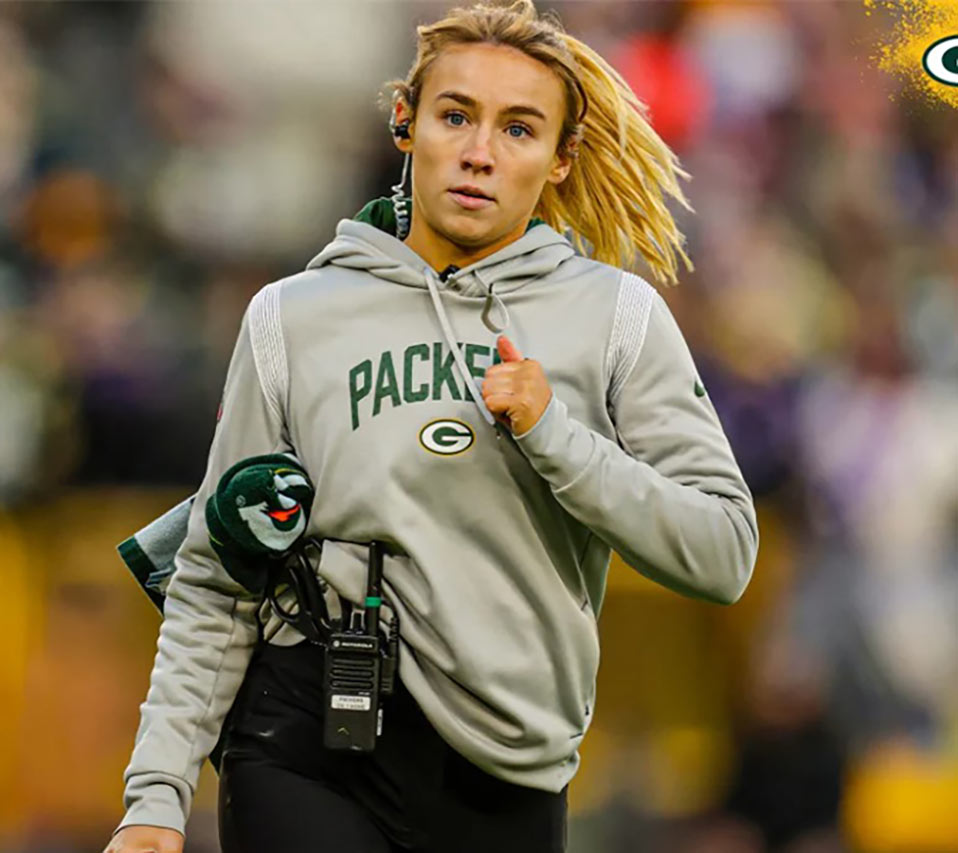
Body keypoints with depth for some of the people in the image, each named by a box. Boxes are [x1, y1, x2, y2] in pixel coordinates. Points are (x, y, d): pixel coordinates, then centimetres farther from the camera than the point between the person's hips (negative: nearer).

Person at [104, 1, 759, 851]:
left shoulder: (617, 317, 6)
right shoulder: (293, 318, 6)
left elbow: (723, 553, -1)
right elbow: (217, 586, 7)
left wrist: (554, 438, -12)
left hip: (506, 780, 1)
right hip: (310, 756, -1)